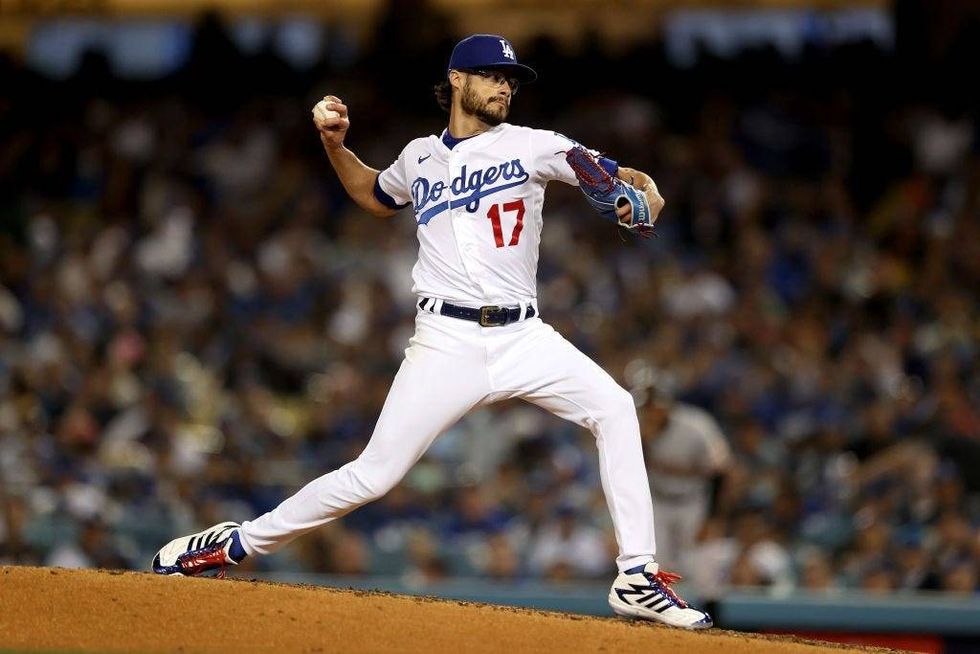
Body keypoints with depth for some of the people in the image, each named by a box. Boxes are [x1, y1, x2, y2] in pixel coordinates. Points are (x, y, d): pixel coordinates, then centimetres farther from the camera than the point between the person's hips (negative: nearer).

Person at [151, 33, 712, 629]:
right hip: (448, 340, -1)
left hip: (523, 337, 1)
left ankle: (638, 579, -15)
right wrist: (335, 145, 17)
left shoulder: (531, 146, 6)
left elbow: (620, 177, 2)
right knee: (374, 474, -8)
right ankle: (235, 545, 7)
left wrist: (646, 192, -21)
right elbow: (375, 198, 33)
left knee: (613, 408, -21)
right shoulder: (420, 159, 12)